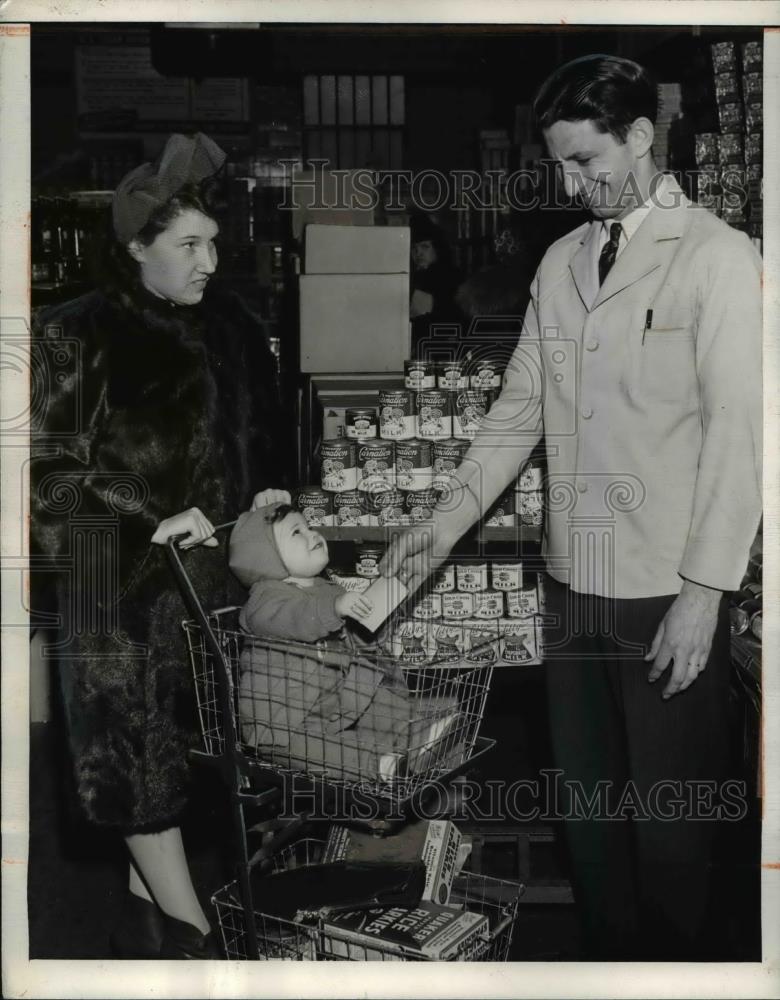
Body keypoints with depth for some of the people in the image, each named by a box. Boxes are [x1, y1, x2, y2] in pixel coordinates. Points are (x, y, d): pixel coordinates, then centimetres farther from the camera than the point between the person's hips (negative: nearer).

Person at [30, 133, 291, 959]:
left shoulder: (226, 326, 7)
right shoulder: (80, 338, -10)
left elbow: (258, 443, 18)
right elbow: (50, 466, -11)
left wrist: (265, 506, 3)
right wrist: (153, 518, -17)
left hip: (207, 576, 5)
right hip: (124, 580, -5)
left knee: (175, 742, 12)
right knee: (137, 749, 0)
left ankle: (146, 910, 28)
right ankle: (193, 933, 9)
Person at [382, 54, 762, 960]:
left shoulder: (718, 258, -7)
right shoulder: (561, 261, 10)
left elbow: (737, 433, -11)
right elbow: (519, 407, 12)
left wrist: (703, 593, -15)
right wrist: (447, 521, 4)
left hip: (668, 595, -5)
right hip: (573, 580, 6)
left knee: (667, 818, 6)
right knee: (584, 807, 16)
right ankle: (608, 961, 35)